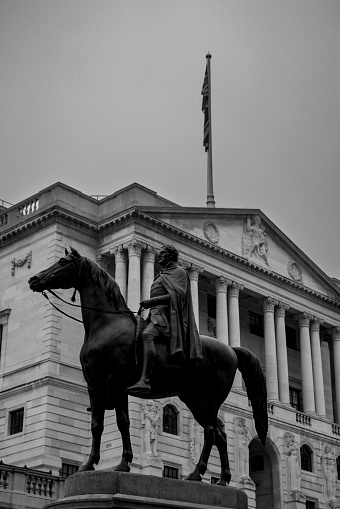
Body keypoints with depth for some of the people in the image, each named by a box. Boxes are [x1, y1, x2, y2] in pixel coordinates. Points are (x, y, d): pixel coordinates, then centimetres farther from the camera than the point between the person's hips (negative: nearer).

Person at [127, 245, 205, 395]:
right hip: (156, 313, 10)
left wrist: (152, 301, -17)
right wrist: (147, 305, 12)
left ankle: (144, 380, -52)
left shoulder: (179, 272, 5)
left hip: (167, 314, -10)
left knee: (147, 335, -37)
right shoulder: (162, 275, 31)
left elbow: (177, 294, -11)